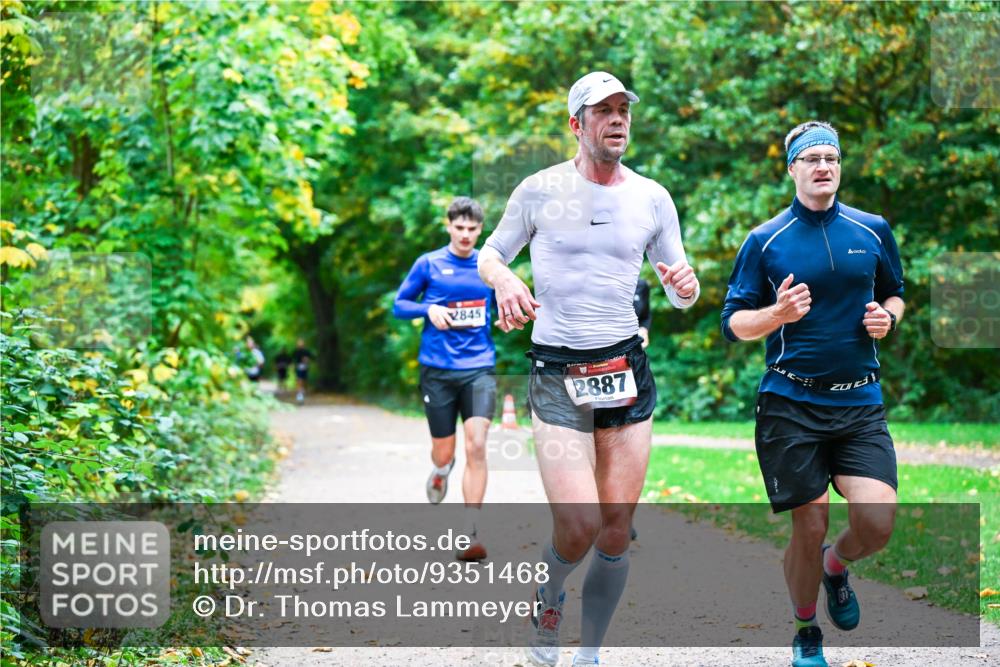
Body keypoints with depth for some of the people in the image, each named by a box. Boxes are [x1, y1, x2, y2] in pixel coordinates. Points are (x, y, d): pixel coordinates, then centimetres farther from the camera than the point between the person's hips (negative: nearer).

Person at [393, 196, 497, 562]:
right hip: (437, 369, 0)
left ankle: (471, 535, -13)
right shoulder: (428, 264, 1)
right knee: (444, 452, 7)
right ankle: (441, 470, 47)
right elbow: (399, 304, 6)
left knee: (476, 446, -16)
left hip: (479, 369, 0)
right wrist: (429, 309, -12)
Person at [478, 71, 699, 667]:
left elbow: (681, 297, 13)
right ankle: (548, 595, 19)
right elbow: (491, 253, 11)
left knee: (617, 529, 2)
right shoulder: (540, 191, -1)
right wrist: (504, 280, -12)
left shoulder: (652, 197, 7)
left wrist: (686, 284, -11)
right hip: (556, 373, -3)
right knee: (578, 528, -15)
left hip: (628, 371, 3)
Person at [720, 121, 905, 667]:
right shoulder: (764, 241, 0)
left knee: (877, 522, -13)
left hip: (860, 401, 2)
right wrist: (778, 313, -18)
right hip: (791, 405, -2)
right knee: (809, 529, 0)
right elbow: (733, 323, 2)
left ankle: (836, 566, 23)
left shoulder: (874, 231, 7)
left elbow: (894, 293, 23)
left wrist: (887, 317, 0)